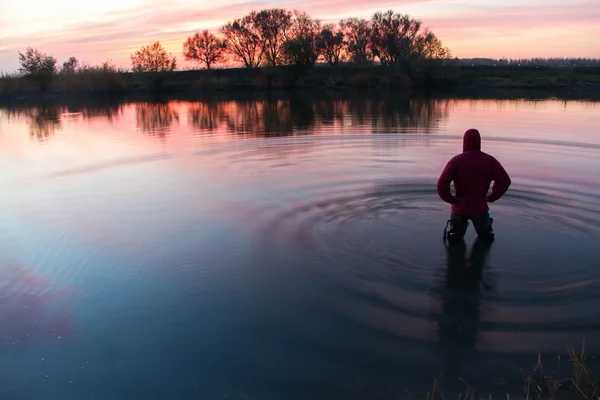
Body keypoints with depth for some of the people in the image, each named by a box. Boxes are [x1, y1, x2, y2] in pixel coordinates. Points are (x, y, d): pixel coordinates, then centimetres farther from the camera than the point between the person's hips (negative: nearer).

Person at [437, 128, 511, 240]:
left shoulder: (456, 160, -11)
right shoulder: (490, 160, -3)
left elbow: (442, 184, -20)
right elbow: (505, 181, -5)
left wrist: (449, 199, -5)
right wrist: (492, 197, 2)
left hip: (460, 207, -1)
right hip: (480, 208, 1)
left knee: (455, 235, 22)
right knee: (486, 234, 26)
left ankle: (453, 231, 5)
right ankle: (487, 231, 8)